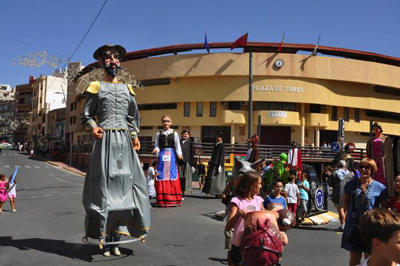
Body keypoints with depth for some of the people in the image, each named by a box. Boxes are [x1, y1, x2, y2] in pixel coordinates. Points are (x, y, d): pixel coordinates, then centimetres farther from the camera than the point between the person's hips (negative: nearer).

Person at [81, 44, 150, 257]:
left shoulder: (127, 88, 17)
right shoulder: (96, 87, 7)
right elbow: (86, 115, 6)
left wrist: (135, 136, 7)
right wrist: (94, 127, -14)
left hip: (124, 140, 4)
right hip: (105, 140, -4)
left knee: (123, 184, 1)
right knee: (104, 185, -5)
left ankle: (116, 239, 8)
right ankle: (104, 238, 1)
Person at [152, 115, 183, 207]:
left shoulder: (174, 133, 7)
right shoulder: (159, 134, 11)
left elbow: (177, 145, 4)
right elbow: (157, 145, 8)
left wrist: (179, 154, -10)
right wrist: (156, 150, -13)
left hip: (171, 155, -1)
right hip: (162, 155, 1)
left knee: (172, 176, -4)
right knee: (162, 176, -3)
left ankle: (173, 199, 1)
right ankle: (162, 200, 2)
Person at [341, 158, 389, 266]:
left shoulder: (380, 187, -6)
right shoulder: (351, 184, 1)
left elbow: (385, 207, 1)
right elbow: (345, 202, 13)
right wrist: (351, 212, 2)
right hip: (353, 226, 2)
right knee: (354, 257, 14)